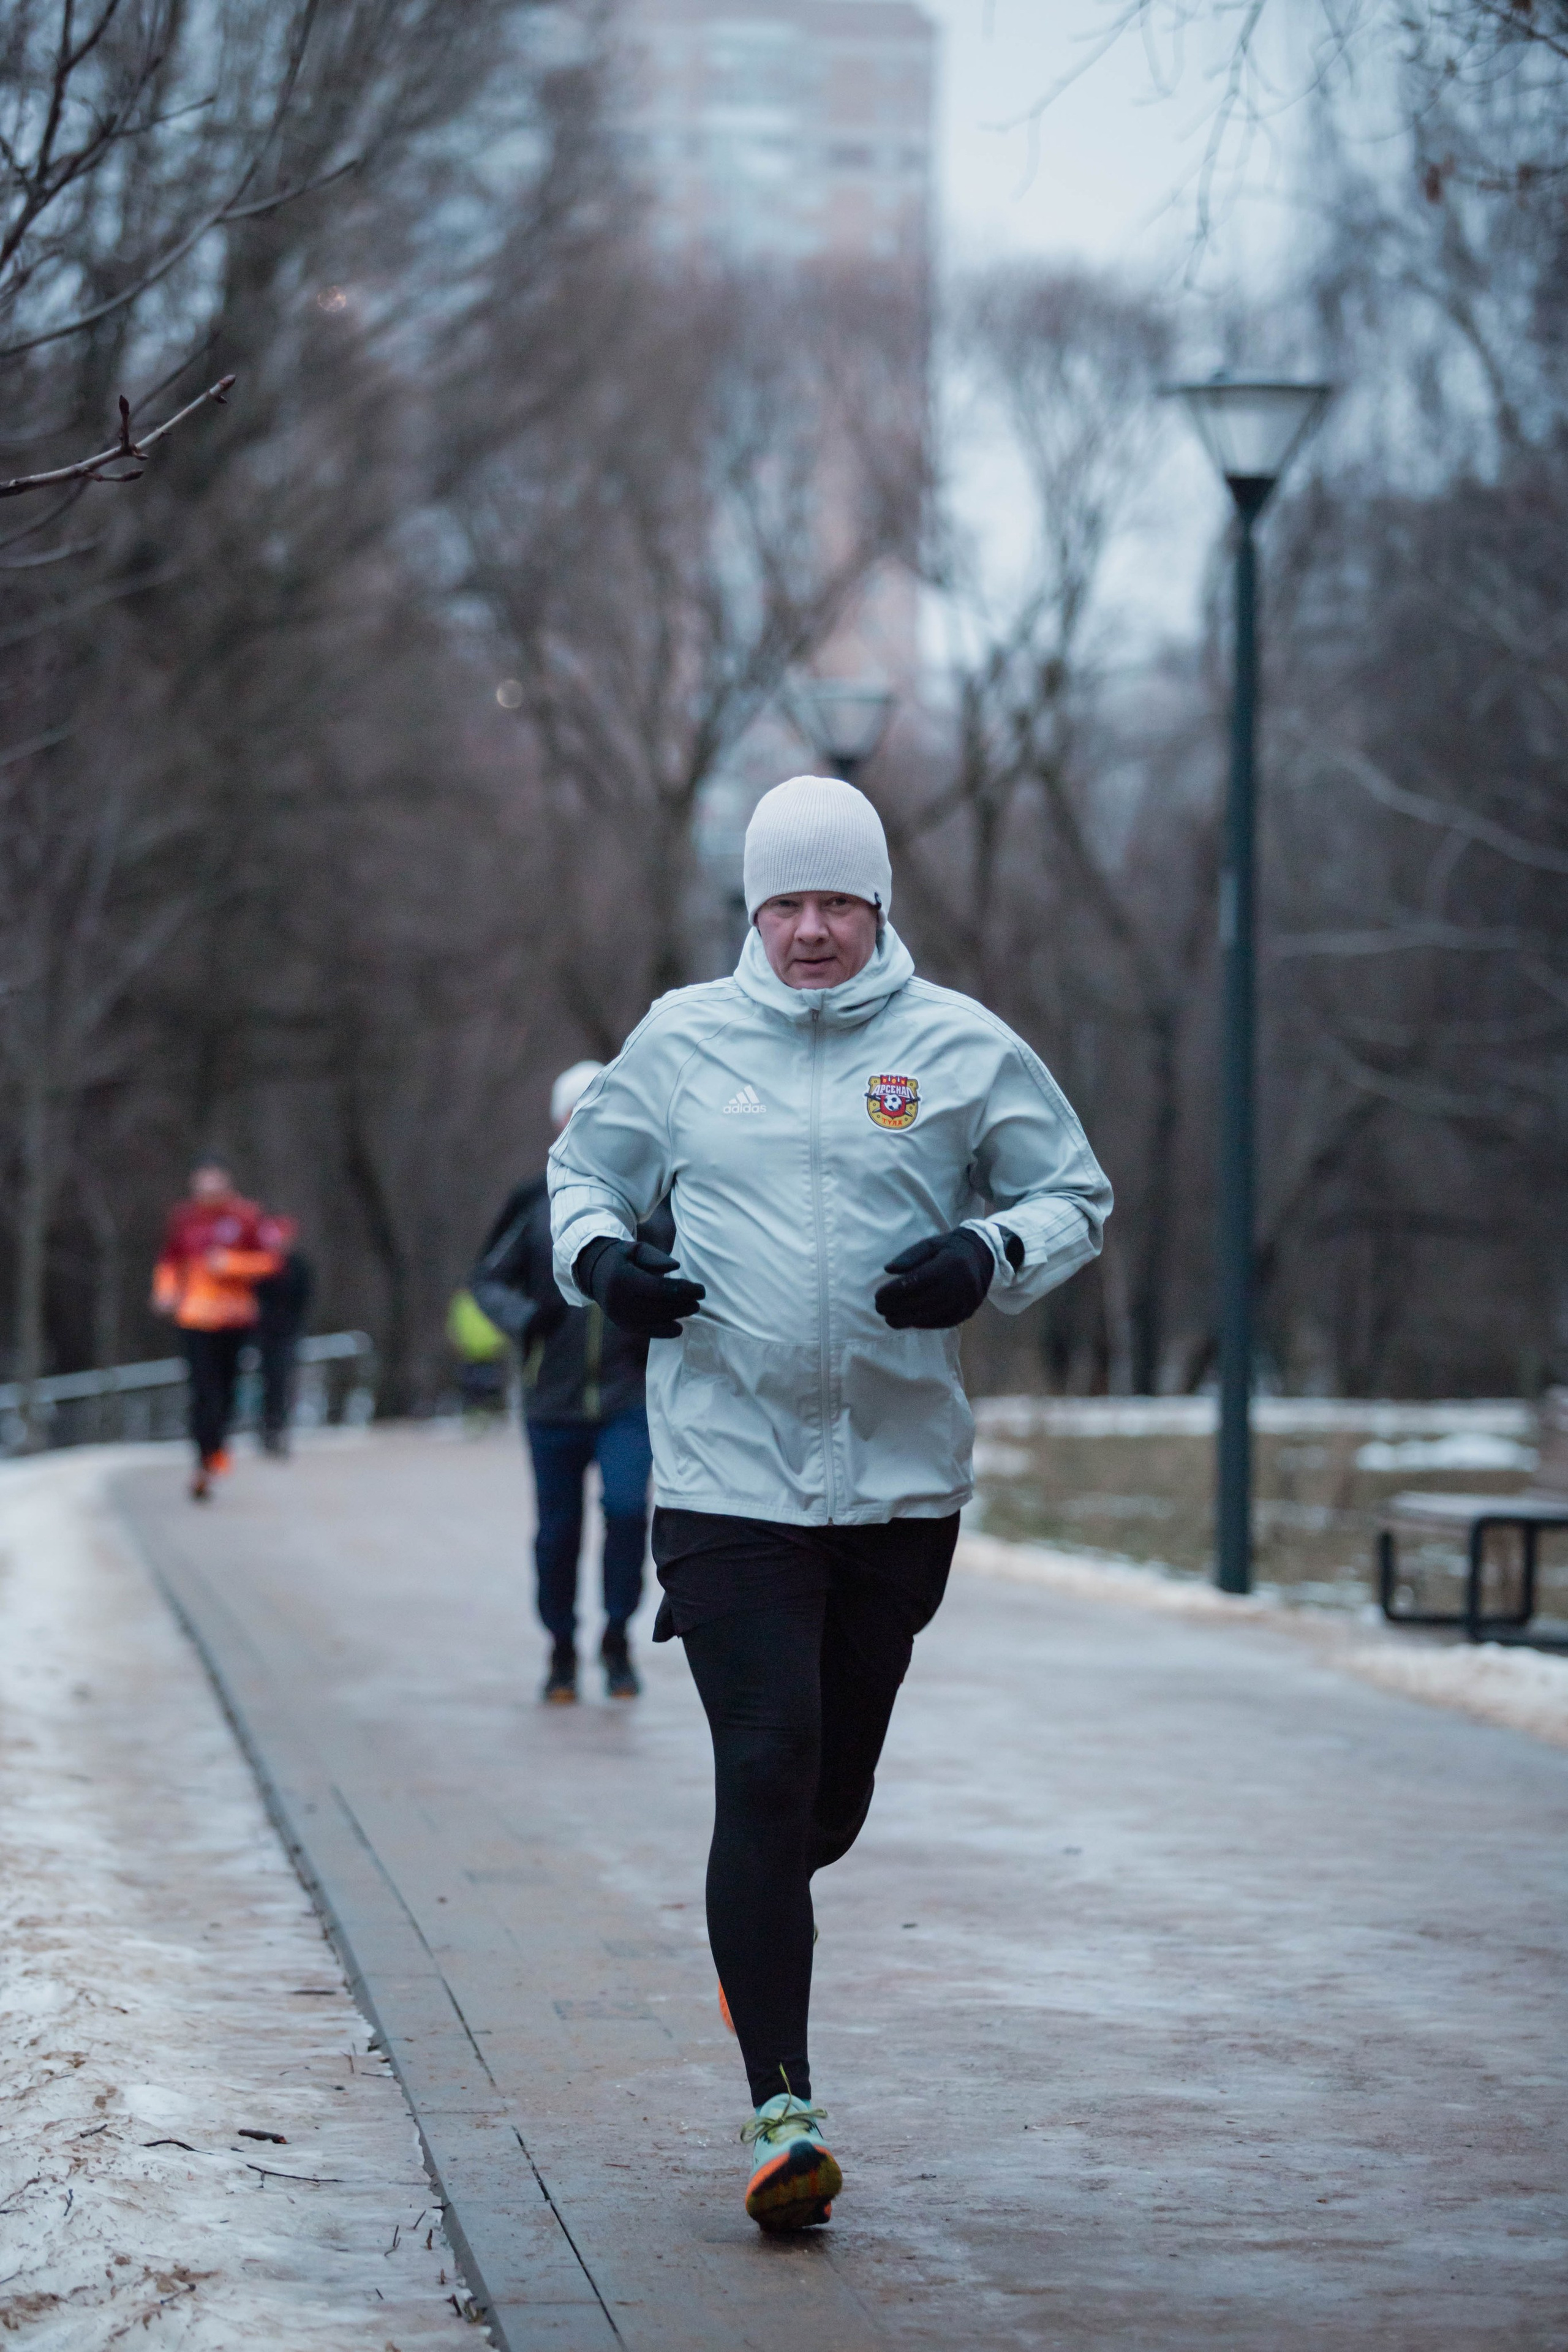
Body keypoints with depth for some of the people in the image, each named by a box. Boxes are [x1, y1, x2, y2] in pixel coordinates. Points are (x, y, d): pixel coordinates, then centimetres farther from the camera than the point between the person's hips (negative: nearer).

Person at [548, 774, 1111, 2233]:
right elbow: (583, 1172, 18)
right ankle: (781, 2105, -11)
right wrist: (599, 1256, -4)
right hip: (727, 1474, -2)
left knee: (833, 1795, 12)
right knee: (764, 1769, -13)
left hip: (902, 1478, 2)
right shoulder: (679, 1042, 5)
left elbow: (1079, 1195, 11)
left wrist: (990, 1257, -9)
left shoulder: (962, 1048, 4)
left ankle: (752, 1907, 48)